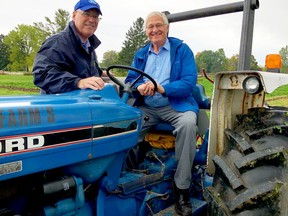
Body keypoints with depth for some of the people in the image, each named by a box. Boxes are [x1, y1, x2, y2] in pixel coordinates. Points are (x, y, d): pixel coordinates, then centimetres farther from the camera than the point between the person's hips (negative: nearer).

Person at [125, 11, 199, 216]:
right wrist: (140, 87, -17)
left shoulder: (182, 49, 2)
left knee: (188, 123, -35)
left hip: (175, 105, -3)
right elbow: (130, 79, 9)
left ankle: (182, 187, -22)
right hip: (146, 108, 4)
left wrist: (163, 88, -26)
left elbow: (190, 81, -10)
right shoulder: (141, 54, 16)